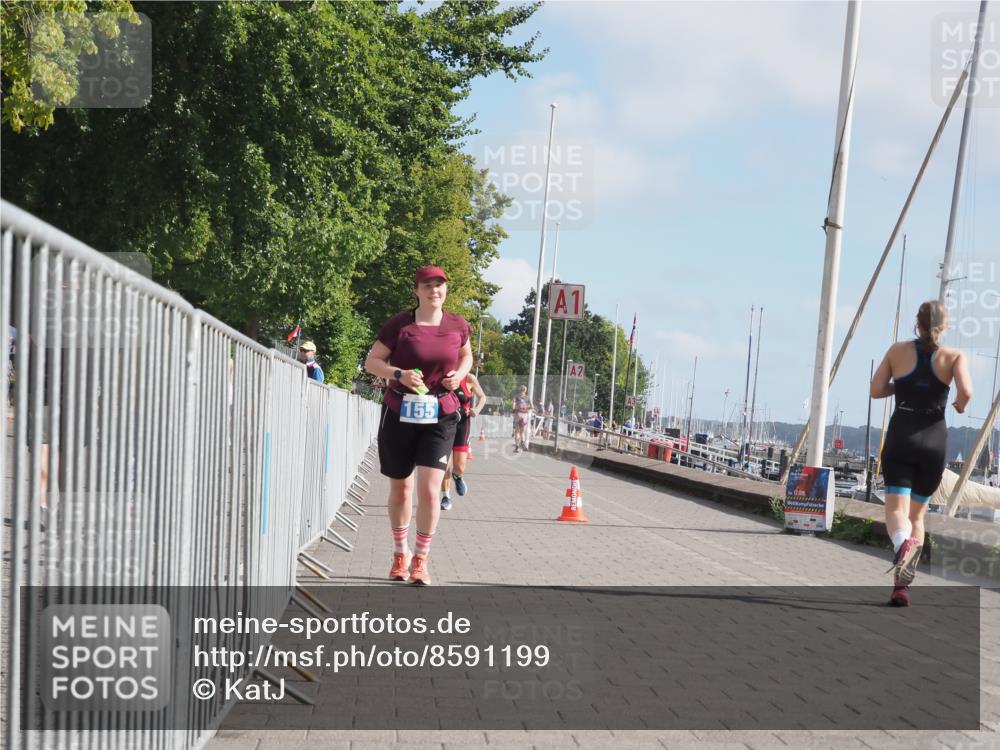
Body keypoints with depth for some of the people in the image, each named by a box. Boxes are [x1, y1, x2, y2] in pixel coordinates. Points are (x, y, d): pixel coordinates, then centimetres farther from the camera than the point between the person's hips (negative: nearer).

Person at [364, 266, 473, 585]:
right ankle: (400, 553, 30)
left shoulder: (457, 326, 3)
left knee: (429, 489, -11)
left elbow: (466, 356, 21)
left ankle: (421, 559, 2)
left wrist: (459, 374, 0)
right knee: (400, 488, 11)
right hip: (400, 413, 0)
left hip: (440, 415, 1)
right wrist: (399, 375, -19)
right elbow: (372, 361, -2)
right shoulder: (399, 324, -6)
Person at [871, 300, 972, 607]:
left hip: (901, 436, -1)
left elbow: (876, 390, 2)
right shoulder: (954, 356, 3)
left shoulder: (899, 350, 6)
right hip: (934, 439, 1)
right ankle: (902, 584, 11)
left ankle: (903, 543, -44)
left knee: (897, 509, -9)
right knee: (917, 514, 15)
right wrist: (960, 405, 9)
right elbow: (966, 391, -13)